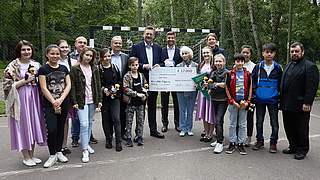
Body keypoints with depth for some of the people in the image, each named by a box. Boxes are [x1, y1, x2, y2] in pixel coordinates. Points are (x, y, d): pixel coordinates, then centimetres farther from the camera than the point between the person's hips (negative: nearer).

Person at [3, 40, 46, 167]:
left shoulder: (36, 65, 10)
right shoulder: (12, 66, -4)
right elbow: (7, 85, -9)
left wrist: (35, 80, 0)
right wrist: (25, 81, -14)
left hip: (34, 99, 4)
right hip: (20, 100, -4)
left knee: (33, 125, 9)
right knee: (23, 126, 1)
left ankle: (32, 155, 23)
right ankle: (26, 157, 15)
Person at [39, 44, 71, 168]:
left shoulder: (64, 68, 8)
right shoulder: (43, 69, -3)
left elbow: (68, 85, 3)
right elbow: (44, 88, -8)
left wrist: (60, 100, -9)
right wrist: (54, 102, -11)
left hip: (64, 103, 4)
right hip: (49, 104, -3)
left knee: (61, 128, 10)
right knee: (52, 129, -9)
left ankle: (59, 152, 24)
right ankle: (52, 155, 7)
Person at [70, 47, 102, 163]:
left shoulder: (94, 69, 9)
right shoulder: (75, 69, -1)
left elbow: (98, 85, 9)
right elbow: (72, 86, -3)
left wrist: (99, 100, 4)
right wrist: (74, 102, -9)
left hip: (92, 101, 4)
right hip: (81, 101, -4)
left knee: (89, 124, 12)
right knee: (84, 124, -11)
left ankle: (86, 144, 28)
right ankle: (85, 151, -5)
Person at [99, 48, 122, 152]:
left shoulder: (115, 68, 8)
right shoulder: (97, 69, -2)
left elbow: (120, 81, 14)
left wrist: (116, 87, -5)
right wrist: (103, 89, -15)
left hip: (115, 97, 1)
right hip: (103, 98, -1)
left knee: (116, 119, -5)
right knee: (106, 119, 8)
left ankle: (118, 142, 2)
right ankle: (108, 140, 22)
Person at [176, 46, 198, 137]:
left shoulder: (195, 65, 1)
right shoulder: (178, 66, 3)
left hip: (192, 90, 0)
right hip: (181, 91, 1)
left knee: (190, 111, 9)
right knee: (182, 110, 7)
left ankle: (189, 129, 20)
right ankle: (183, 129, 17)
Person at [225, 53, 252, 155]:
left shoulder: (247, 74, 5)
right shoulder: (230, 74, 1)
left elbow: (250, 88, 6)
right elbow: (227, 89, 0)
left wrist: (247, 101, -4)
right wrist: (233, 101, -7)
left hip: (244, 103, 1)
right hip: (233, 103, -1)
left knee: (243, 124, 7)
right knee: (232, 124, 6)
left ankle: (241, 144, 16)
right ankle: (232, 143, 16)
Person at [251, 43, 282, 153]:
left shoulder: (278, 68, 1)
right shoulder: (258, 67, 2)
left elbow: (280, 83, 8)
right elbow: (253, 80, 8)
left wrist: (279, 94, 1)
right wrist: (255, 90, -2)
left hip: (273, 99, -1)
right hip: (259, 99, 1)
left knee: (274, 123, 5)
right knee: (259, 121, 10)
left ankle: (273, 143, 19)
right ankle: (260, 141, 25)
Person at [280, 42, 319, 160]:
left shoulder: (310, 66, -8)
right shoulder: (288, 65, 16)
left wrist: (307, 103, -20)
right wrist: (282, 100, 12)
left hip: (300, 106, -7)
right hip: (287, 105, 7)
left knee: (301, 129, 6)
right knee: (289, 128, 14)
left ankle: (302, 150, 19)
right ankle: (293, 146, 28)